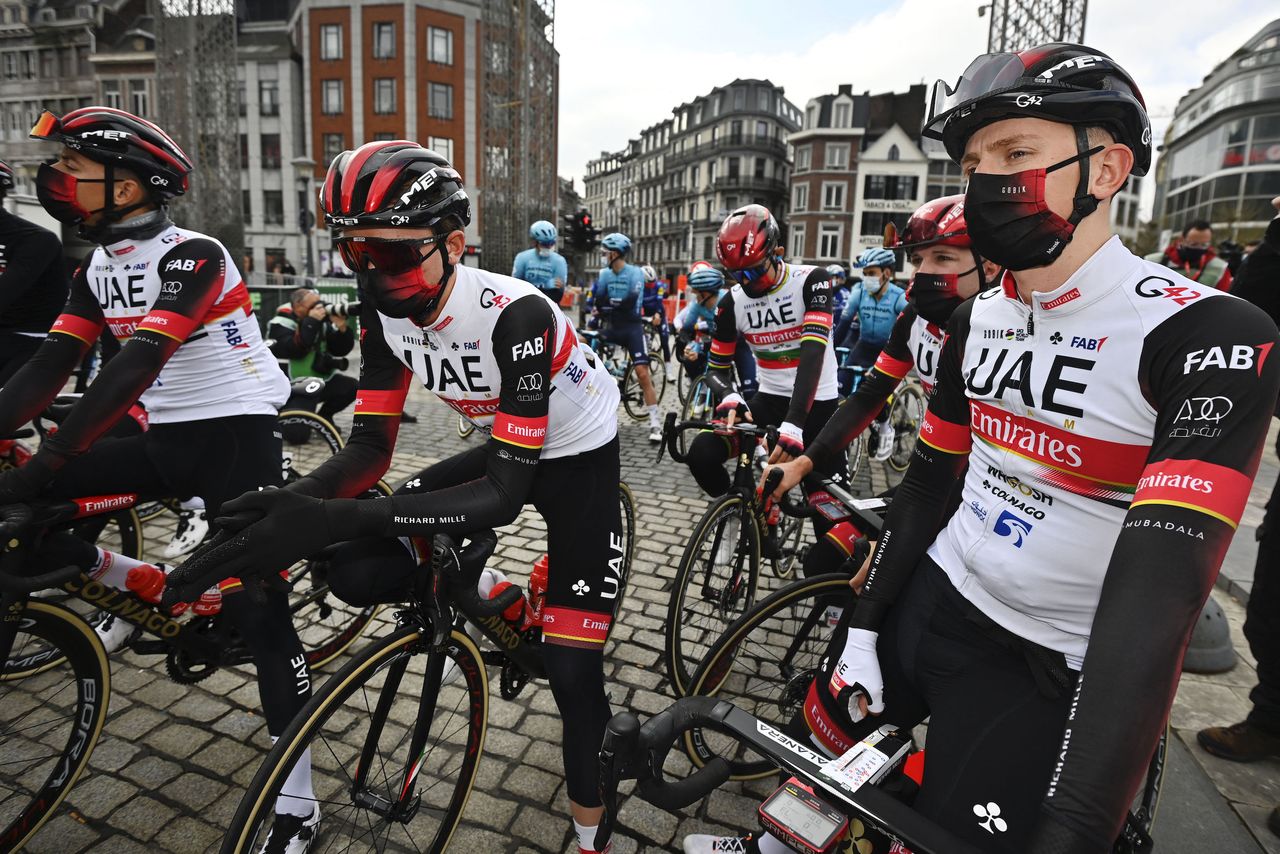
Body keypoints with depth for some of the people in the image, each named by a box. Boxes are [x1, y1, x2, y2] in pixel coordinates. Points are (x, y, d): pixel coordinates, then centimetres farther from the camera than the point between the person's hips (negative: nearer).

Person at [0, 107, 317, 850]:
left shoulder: (192, 255, -15)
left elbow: (138, 364, -26)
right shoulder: (98, 269, 10)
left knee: (256, 609, -9)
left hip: (236, 433, -7)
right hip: (166, 439, 7)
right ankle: (136, 585, 16)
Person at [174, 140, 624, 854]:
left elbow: (505, 494, -34)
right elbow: (372, 443, -9)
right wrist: (293, 500, -31)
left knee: (571, 667, -8)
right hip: (505, 449, 6)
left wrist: (337, 518, -42)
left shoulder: (515, 314, -33)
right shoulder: (387, 311, -14)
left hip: (578, 460, -5)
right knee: (357, 574, -8)